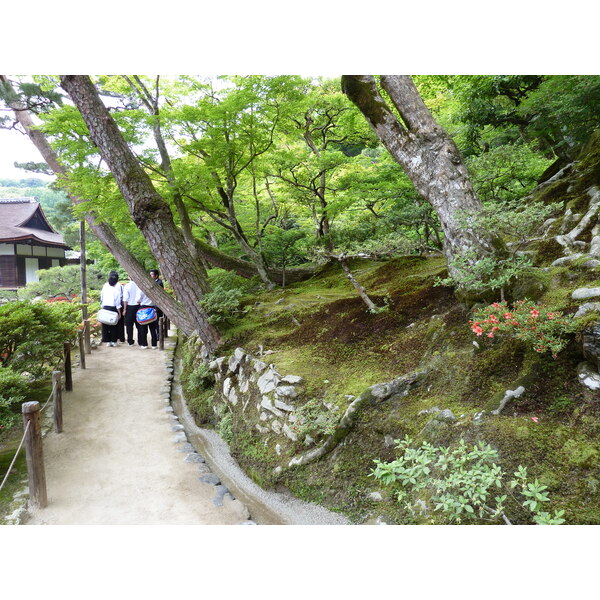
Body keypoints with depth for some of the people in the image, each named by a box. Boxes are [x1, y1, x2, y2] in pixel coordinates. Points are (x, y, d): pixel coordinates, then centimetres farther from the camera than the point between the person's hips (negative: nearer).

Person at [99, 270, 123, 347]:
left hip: (105, 307, 3)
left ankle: (108, 341, 13)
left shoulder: (105, 285, 8)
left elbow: (101, 297, 12)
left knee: (105, 325, 9)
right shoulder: (118, 285, -5)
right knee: (114, 325, 5)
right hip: (114, 308, -3)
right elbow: (119, 299, -8)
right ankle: (114, 341, 9)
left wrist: (102, 306, 18)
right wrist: (119, 311, -7)